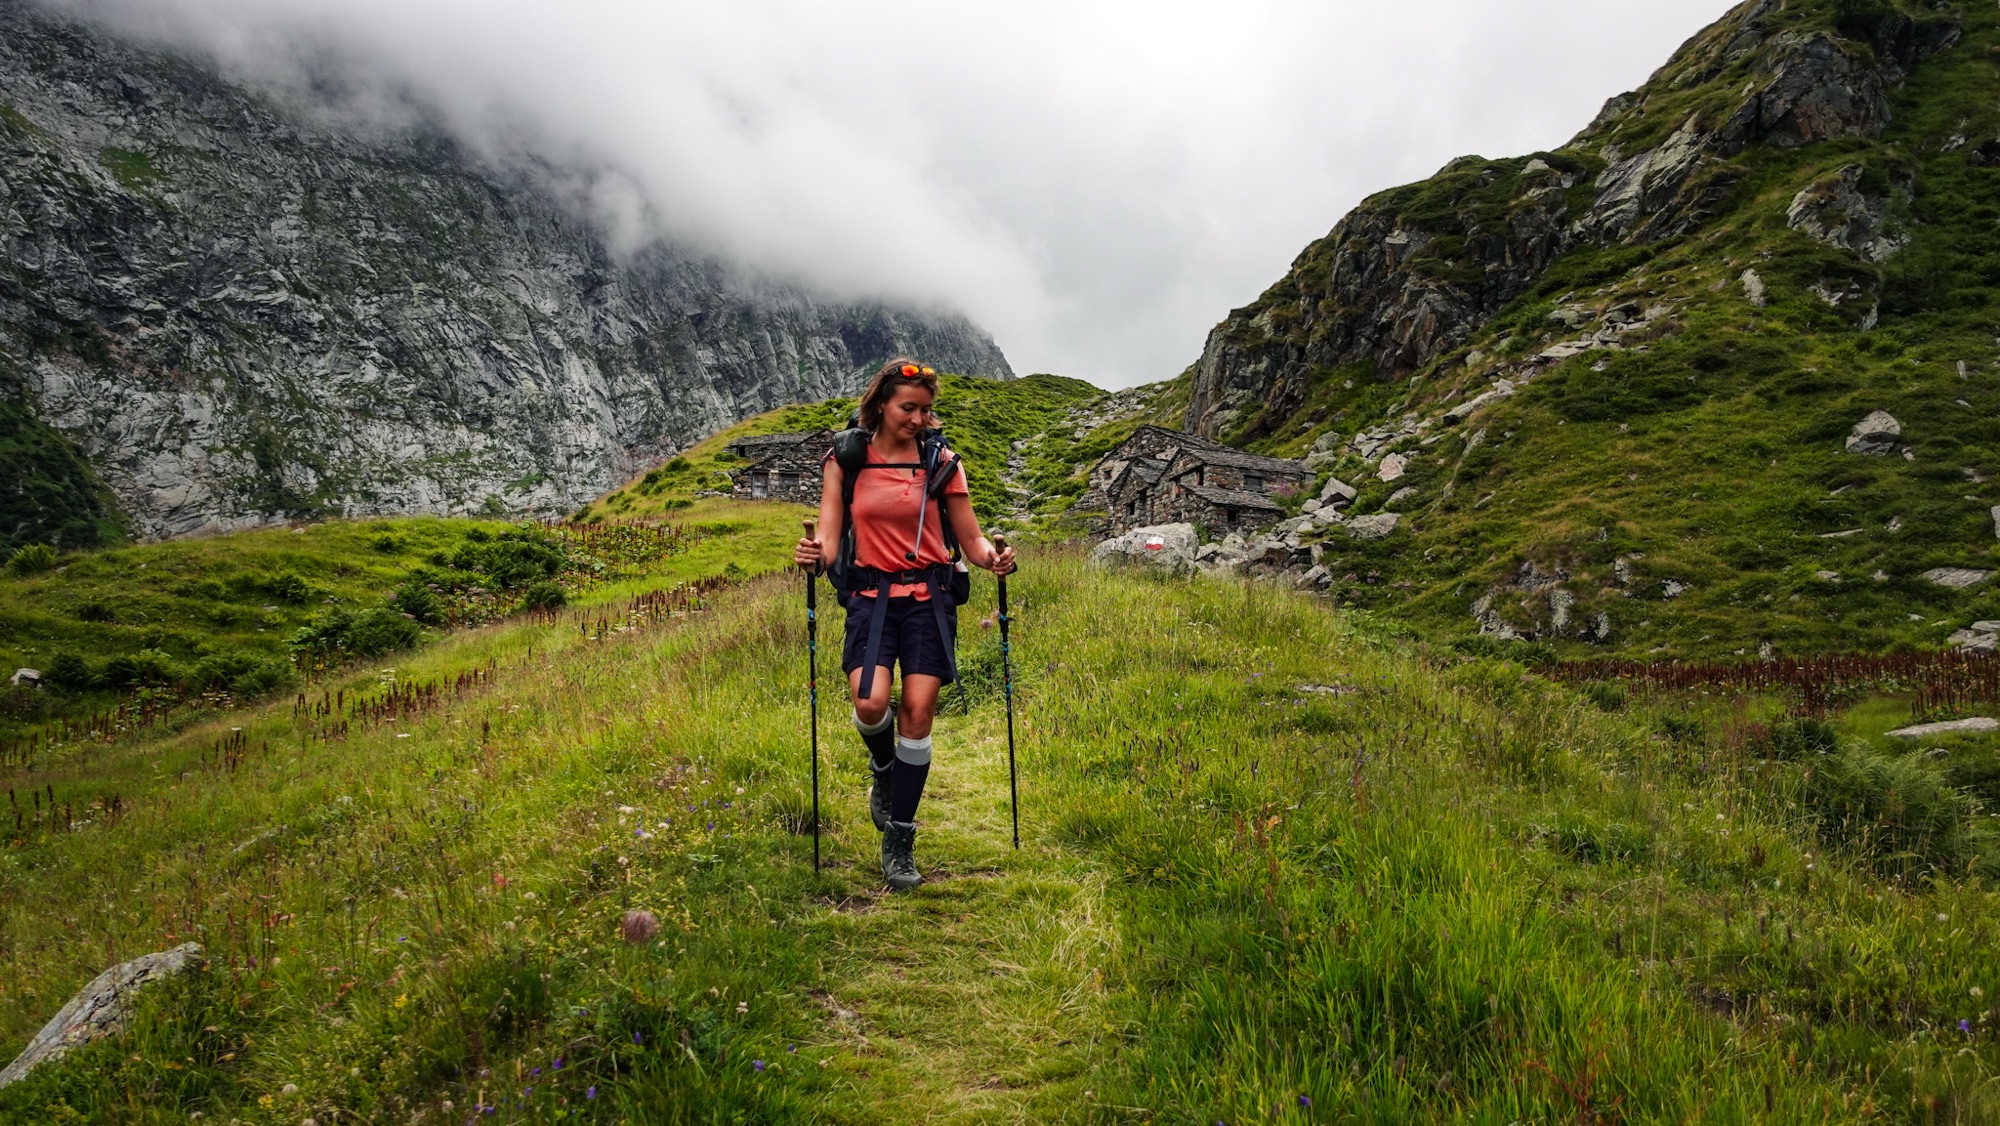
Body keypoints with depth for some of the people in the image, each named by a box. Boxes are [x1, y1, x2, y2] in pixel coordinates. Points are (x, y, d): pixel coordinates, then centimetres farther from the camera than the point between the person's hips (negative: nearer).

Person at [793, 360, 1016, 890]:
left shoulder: (940, 460, 3)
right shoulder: (844, 459, 3)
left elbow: (970, 538, 5)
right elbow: (828, 538, 1)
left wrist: (993, 558, -17)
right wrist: (815, 556, -22)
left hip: (929, 596, 0)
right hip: (872, 594, 0)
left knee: (918, 712, -6)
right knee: (870, 704, -21)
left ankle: (899, 843, 9)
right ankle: (883, 769, 18)